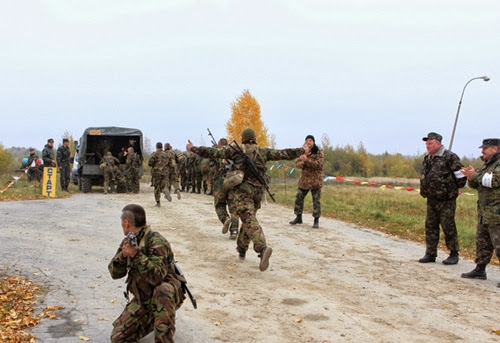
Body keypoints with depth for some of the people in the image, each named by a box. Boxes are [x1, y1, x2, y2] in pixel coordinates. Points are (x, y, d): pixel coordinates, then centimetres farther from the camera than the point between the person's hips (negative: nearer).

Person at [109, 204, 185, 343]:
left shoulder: (156, 242, -22)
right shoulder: (128, 241, 3)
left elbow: (157, 277, -33)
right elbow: (115, 273, -3)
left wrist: (137, 255, -42)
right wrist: (122, 255, -23)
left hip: (167, 294, -7)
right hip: (143, 299, 7)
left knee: (161, 291, -42)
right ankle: (153, 320, 19)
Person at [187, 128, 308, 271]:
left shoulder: (235, 149, 3)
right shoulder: (263, 151, 11)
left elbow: (212, 152, 1)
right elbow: (284, 154, 16)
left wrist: (193, 149, 11)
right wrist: (302, 150, 30)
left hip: (243, 189, -4)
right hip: (258, 190, 4)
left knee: (250, 221, -14)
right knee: (248, 218, 22)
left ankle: (263, 248, -37)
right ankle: (241, 249, 35)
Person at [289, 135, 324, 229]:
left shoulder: (319, 153, -6)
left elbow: (318, 164, -21)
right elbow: (297, 164, 0)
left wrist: (307, 160, -32)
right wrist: (302, 163, -23)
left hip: (315, 180, -4)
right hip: (304, 179, 5)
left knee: (316, 201, -1)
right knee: (298, 198, 8)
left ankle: (316, 220, 8)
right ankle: (298, 217, 22)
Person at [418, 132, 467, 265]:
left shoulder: (450, 157, -13)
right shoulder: (427, 159, 10)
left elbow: (461, 176, -10)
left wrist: (453, 189, 1)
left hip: (446, 200, -7)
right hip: (431, 199, 7)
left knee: (448, 227, -1)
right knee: (430, 226, 9)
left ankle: (454, 255, 11)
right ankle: (430, 254, 16)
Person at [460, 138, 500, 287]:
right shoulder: (486, 164, 18)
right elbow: (475, 185, 20)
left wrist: (475, 175, -16)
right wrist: (471, 176, -2)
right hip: (484, 212, 10)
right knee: (482, 242, 16)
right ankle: (480, 270, 26)